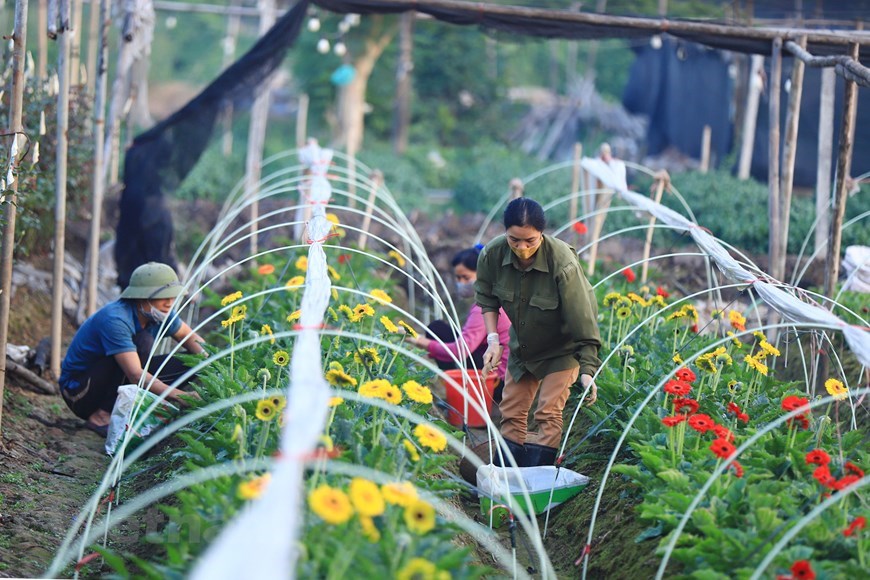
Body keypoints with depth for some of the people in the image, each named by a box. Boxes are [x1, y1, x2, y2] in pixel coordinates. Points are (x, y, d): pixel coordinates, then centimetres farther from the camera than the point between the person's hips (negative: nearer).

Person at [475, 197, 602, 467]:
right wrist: (493, 339, -10)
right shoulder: (492, 254, -21)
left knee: (548, 414, -11)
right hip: (521, 345, 5)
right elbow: (487, 298, 0)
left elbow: (582, 319, -28)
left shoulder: (563, 263, -34)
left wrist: (587, 370, -30)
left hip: (561, 348, -4)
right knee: (511, 413, 6)